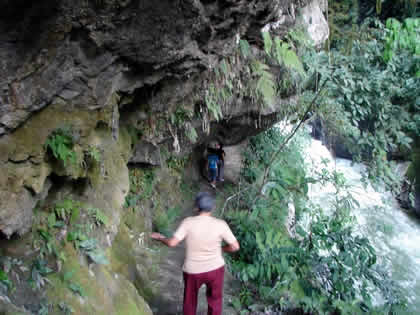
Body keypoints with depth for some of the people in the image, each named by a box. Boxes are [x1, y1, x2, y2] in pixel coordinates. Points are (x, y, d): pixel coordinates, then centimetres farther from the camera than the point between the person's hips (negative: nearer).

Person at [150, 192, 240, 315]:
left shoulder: (188, 222, -17)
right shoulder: (220, 224, -15)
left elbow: (172, 243, -16)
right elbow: (235, 246, -10)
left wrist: (160, 238, 4)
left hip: (193, 271, 0)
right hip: (215, 269, 0)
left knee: (190, 300, 25)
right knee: (215, 300, 23)